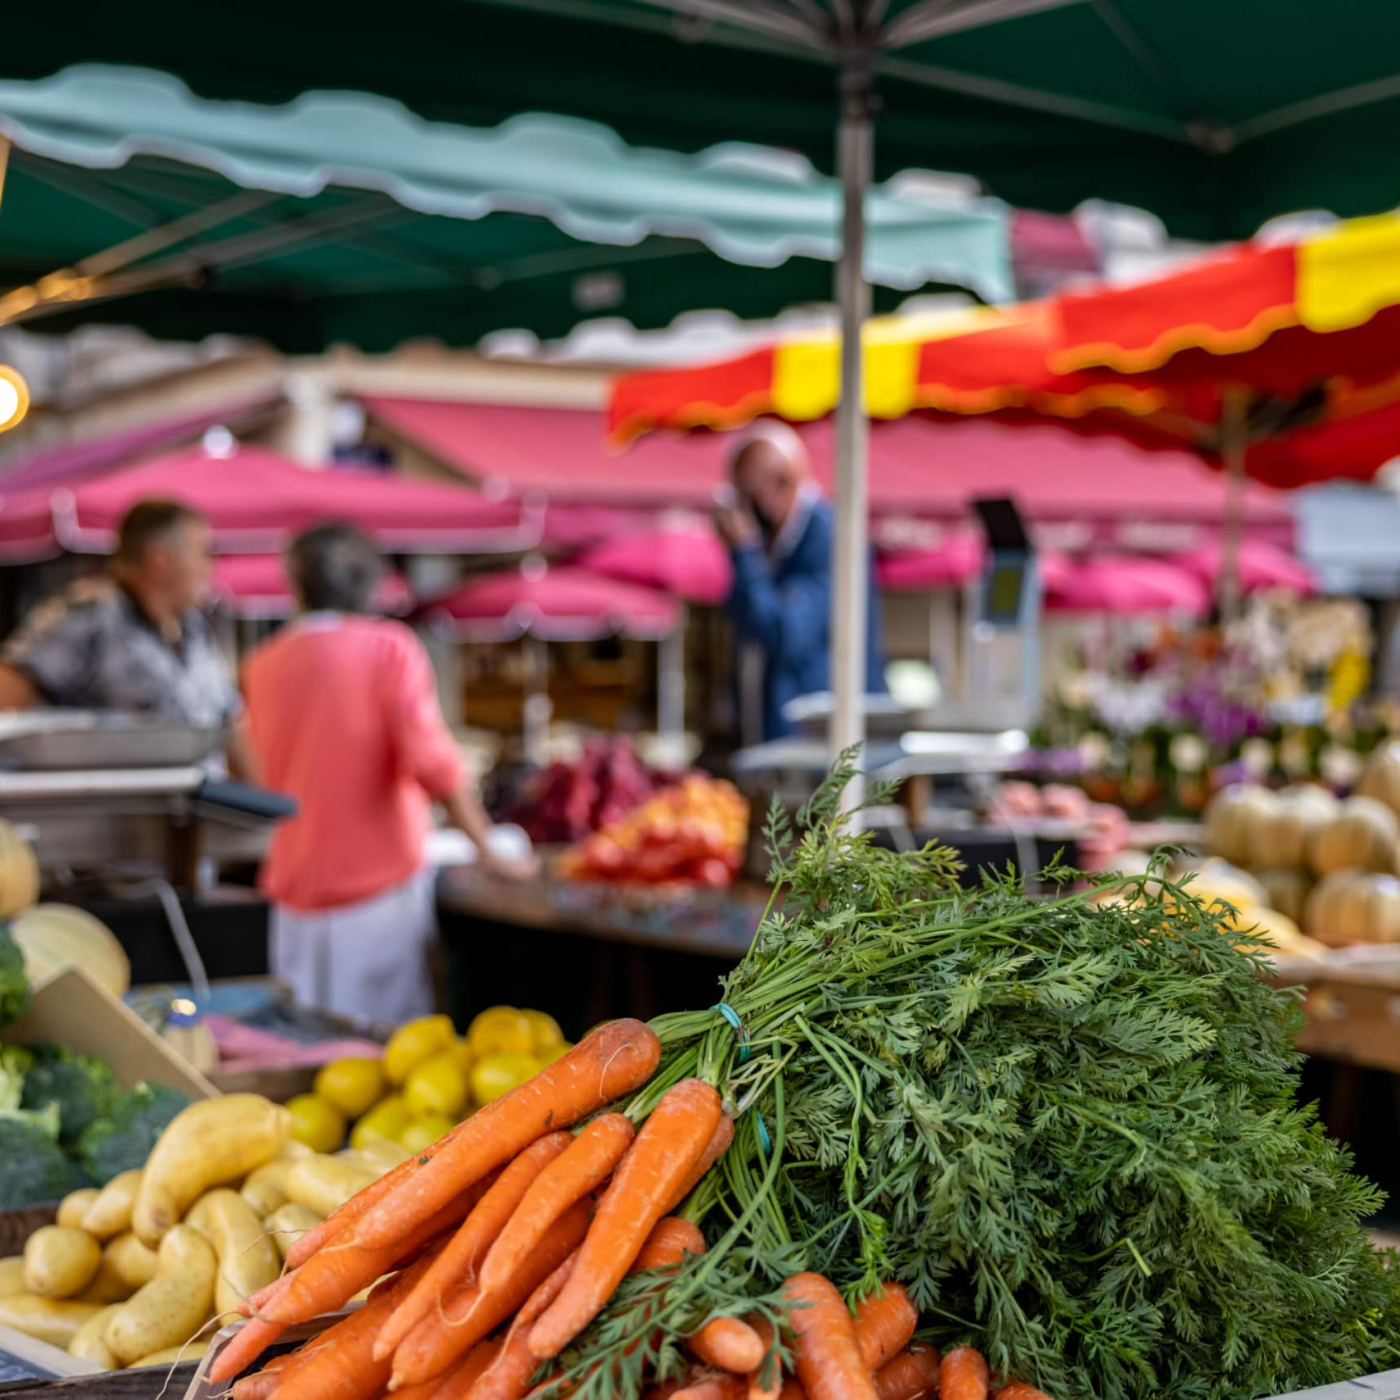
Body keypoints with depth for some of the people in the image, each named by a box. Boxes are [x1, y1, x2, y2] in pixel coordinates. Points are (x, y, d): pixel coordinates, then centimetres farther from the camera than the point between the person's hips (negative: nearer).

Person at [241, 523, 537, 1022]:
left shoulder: (262, 665, 7)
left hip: (298, 885, 4)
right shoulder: (388, 648, -7)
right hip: (383, 881, -4)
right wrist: (489, 850, -8)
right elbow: (432, 762, -15)